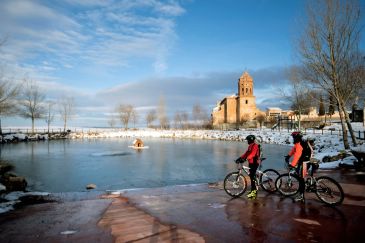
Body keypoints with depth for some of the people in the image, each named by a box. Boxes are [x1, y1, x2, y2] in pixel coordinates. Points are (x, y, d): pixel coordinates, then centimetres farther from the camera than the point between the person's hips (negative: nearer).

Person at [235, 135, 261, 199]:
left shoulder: (255, 146, -15)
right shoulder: (250, 146, 15)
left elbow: (252, 154, -29)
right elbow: (246, 153, 15)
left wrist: (245, 159, -38)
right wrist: (240, 158, 4)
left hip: (254, 163, -10)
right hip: (251, 163, 10)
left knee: (252, 176, -12)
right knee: (251, 176, 12)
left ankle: (254, 191, -10)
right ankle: (253, 190, 20)